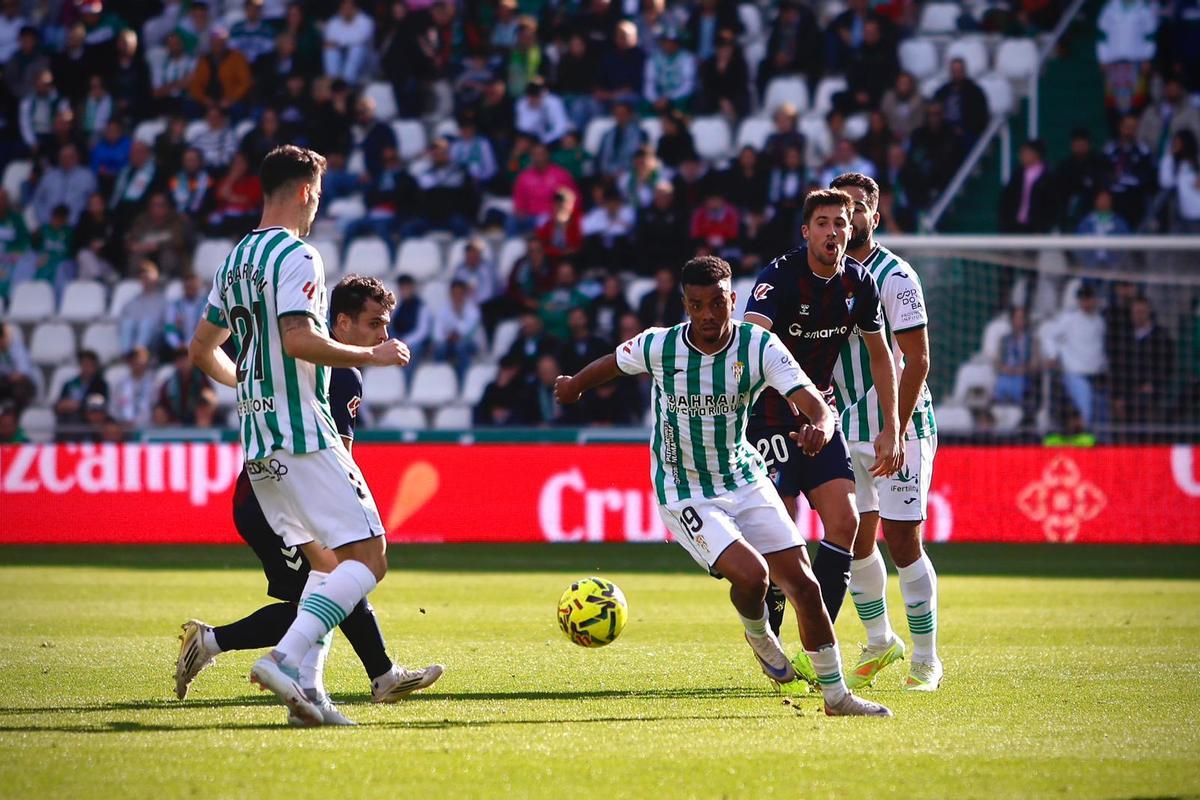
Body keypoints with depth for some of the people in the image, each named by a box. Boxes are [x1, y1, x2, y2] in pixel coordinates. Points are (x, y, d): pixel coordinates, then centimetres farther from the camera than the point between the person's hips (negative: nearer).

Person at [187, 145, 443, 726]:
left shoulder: (235, 260, 16)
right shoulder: (296, 256, -11)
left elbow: (202, 350, 23)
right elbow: (300, 340, -24)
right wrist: (369, 356, -12)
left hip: (256, 442, 9)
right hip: (303, 435, -9)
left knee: (327, 562, 14)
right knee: (367, 558, -10)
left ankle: (304, 687, 1)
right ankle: (284, 660, -24)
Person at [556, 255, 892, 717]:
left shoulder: (760, 347, -15)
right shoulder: (657, 347, -15)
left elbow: (817, 406, -24)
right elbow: (611, 365, 8)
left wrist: (819, 427, -48)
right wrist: (573, 385, 28)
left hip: (746, 481, 3)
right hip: (684, 495, -3)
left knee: (803, 584, -2)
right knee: (752, 574, -24)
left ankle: (836, 695, 13)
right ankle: (759, 638, 12)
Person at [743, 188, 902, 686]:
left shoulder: (858, 281, -1)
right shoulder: (780, 276, -20)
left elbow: (879, 354, 12)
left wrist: (891, 428, 8)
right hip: (770, 416, -6)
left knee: (845, 522, -6)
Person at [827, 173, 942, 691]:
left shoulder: (895, 276, -10)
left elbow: (917, 361, -13)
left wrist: (895, 432, -19)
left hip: (901, 426, -6)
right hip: (849, 430, 6)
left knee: (902, 540, -7)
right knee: (857, 537, 7)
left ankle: (926, 659, 1)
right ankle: (879, 643, 25)